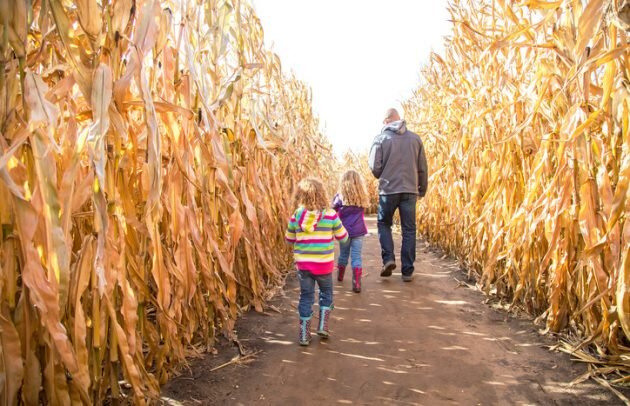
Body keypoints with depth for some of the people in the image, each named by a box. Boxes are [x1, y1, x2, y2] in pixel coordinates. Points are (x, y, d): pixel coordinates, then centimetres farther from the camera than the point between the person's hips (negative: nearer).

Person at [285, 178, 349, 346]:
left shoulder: (295, 217, -6)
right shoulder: (330, 215, -10)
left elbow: (289, 239, 7)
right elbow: (343, 237, 1)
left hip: (303, 264, 1)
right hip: (324, 264, -1)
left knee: (306, 297, 13)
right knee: (326, 293, 23)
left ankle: (304, 335, 18)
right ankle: (323, 326, 20)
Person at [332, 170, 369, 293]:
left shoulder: (339, 197, -7)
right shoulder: (362, 198, 0)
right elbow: (362, 211, 7)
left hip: (345, 231, 0)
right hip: (358, 232, 0)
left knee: (343, 254, 18)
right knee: (356, 256, 0)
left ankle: (340, 276, 38)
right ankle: (357, 283, -8)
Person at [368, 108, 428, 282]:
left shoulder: (381, 138, -3)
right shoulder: (415, 138, 4)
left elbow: (374, 167, -6)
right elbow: (422, 168, 6)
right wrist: (422, 189, 19)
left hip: (388, 190, -2)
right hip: (410, 190, 2)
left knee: (384, 223, 19)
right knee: (409, 230, 9)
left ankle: (388, 258, 1)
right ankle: (407, 271, 11)